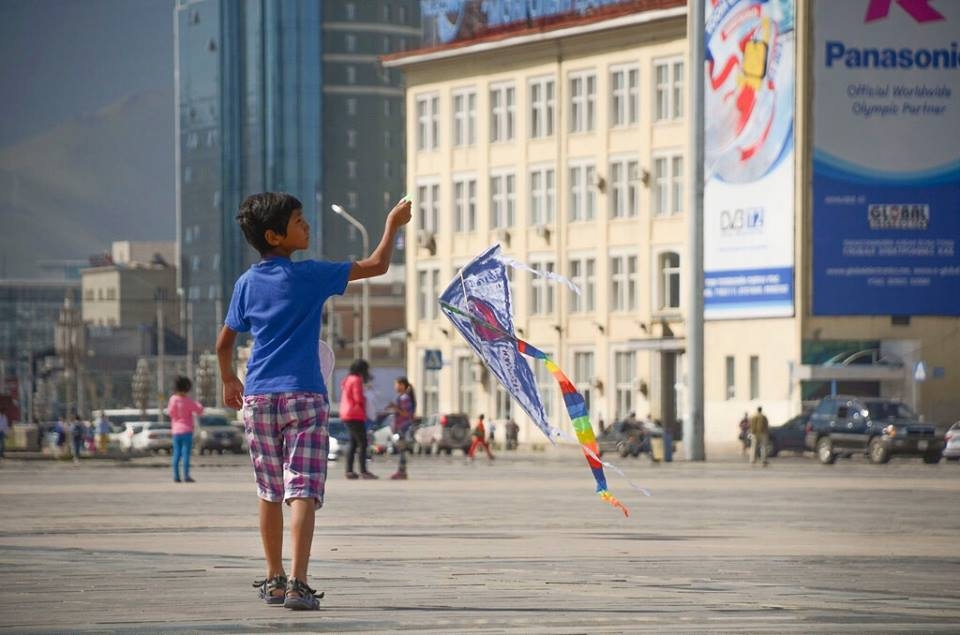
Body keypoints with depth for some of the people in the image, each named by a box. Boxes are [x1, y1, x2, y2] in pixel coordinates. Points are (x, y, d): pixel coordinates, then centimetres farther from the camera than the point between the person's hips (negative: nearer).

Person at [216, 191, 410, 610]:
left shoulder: (247, 283, 8)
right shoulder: (309, 275, -7)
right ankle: (297, 584, -19)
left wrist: (229, 380, 35)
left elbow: (224, 343, 17)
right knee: (303, 492, -8)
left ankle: (274, 579, 22)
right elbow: (377, 265, -5)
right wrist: (393, 223, 9)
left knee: (270, 492, 15)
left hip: (257, 397, 5)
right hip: (303, 395, -5)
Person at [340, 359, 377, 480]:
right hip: (355, 416, -10)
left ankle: (349, 470, 9)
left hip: (347, 416, 10)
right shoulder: (356, 380, -12)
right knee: (362, 443, -10)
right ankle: (363, 471, -15)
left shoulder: (348, 380, 17)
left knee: (353, 443, 13)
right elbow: (359, 399, -18)